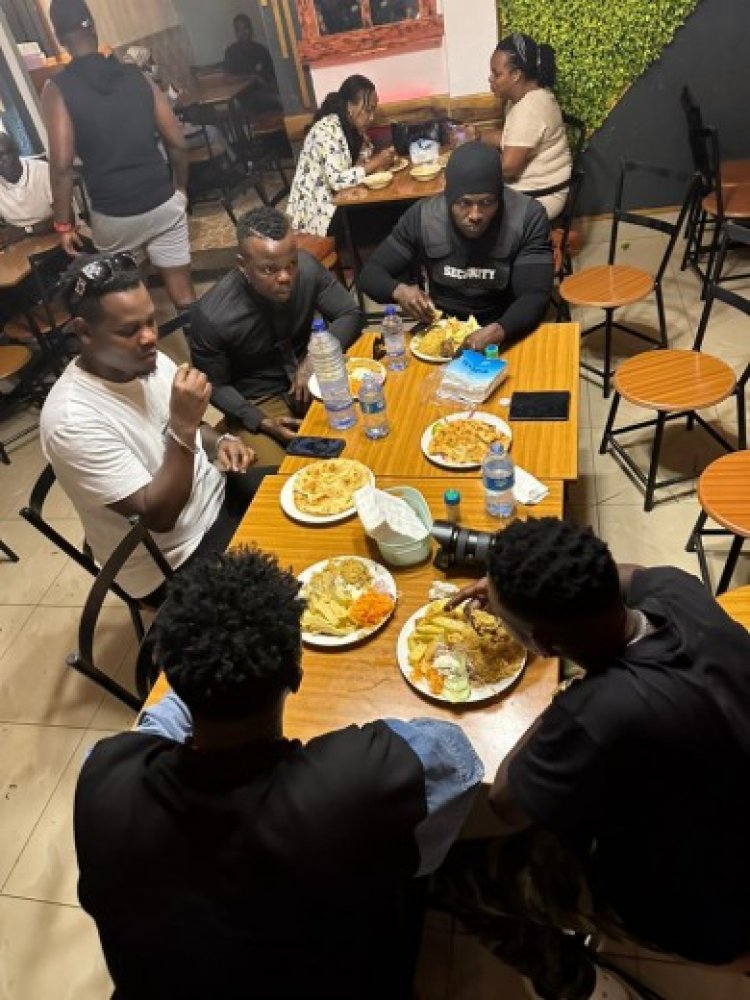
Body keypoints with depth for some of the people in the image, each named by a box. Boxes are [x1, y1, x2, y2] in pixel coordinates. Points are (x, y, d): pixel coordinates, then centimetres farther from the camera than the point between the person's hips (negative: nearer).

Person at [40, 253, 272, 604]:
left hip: (216, 493, 7)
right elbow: (159, 516, -27)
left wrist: (218, 442, -9)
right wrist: (184, 425, -35)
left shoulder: (150, 361, -5)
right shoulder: (73, 420, -27)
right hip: (175, 560, -7)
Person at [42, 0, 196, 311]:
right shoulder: (137, 76, 4)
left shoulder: (58, 89, -4)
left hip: (113, 214, -2)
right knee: (182, 288, 6)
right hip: (164, 203, 2)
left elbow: (62, 165, -12)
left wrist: (64, 224, -2)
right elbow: (177, 143, 2)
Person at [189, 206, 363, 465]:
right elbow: (215, 386, -10)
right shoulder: (212, 316, -24)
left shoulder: (307, 268, -17)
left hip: (311, 376, 4)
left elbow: (350, 315, -4)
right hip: (257, 401, -3)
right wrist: (262, 422, -22)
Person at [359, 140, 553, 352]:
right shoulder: (422, 216, -11)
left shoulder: (528, 217, -15)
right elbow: (371, 274, -5)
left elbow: (535, 296, -19)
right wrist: (398, 290, -29)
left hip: (505, 331, 1)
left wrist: (498, 331, -40)